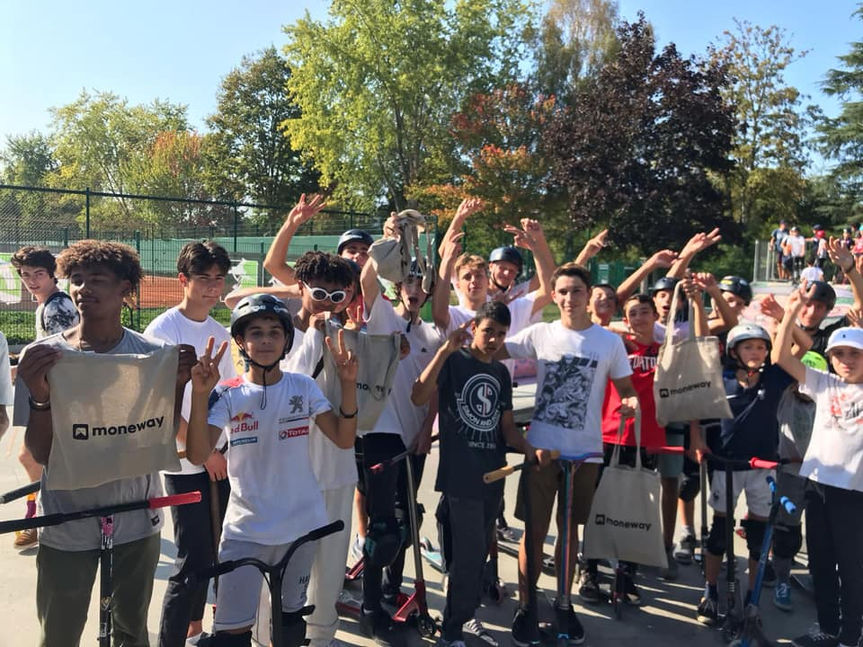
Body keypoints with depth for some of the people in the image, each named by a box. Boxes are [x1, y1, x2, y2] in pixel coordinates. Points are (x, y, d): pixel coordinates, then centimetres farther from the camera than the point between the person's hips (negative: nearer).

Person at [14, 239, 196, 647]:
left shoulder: (153, 354, -6)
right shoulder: (42, 357, -9)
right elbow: (41, 454, -9)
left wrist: (179, 383, -16)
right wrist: (40, 396, -26)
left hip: (137, 519, 1)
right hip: (66, 525, -1)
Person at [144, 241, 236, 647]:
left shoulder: (220, 333, 8)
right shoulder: (162, 331, -11)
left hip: (220, 459, 6)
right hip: (185, 462, -6)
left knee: (212, 552, 15)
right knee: (193, 559, -4)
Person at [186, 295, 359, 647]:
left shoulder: (304, 387, -3)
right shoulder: (228, 395, -8)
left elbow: (344, 439, -9)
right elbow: (197, 455, -20)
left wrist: (348, 384, -22)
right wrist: (200, 393, -32)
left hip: (302, 524, 2)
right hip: (246, 529, -2)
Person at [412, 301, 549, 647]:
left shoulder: (501, 372, 13)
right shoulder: (453, 361, -6)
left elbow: (507, 427, 14)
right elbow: (418, 397, -22)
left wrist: (531, 449, -5)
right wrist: (445, 350, -27)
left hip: (493, 475, 6)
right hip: (459, 475, -6)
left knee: (478, 554, 15)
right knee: (469, 555, -6)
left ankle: (465, 613, 34)